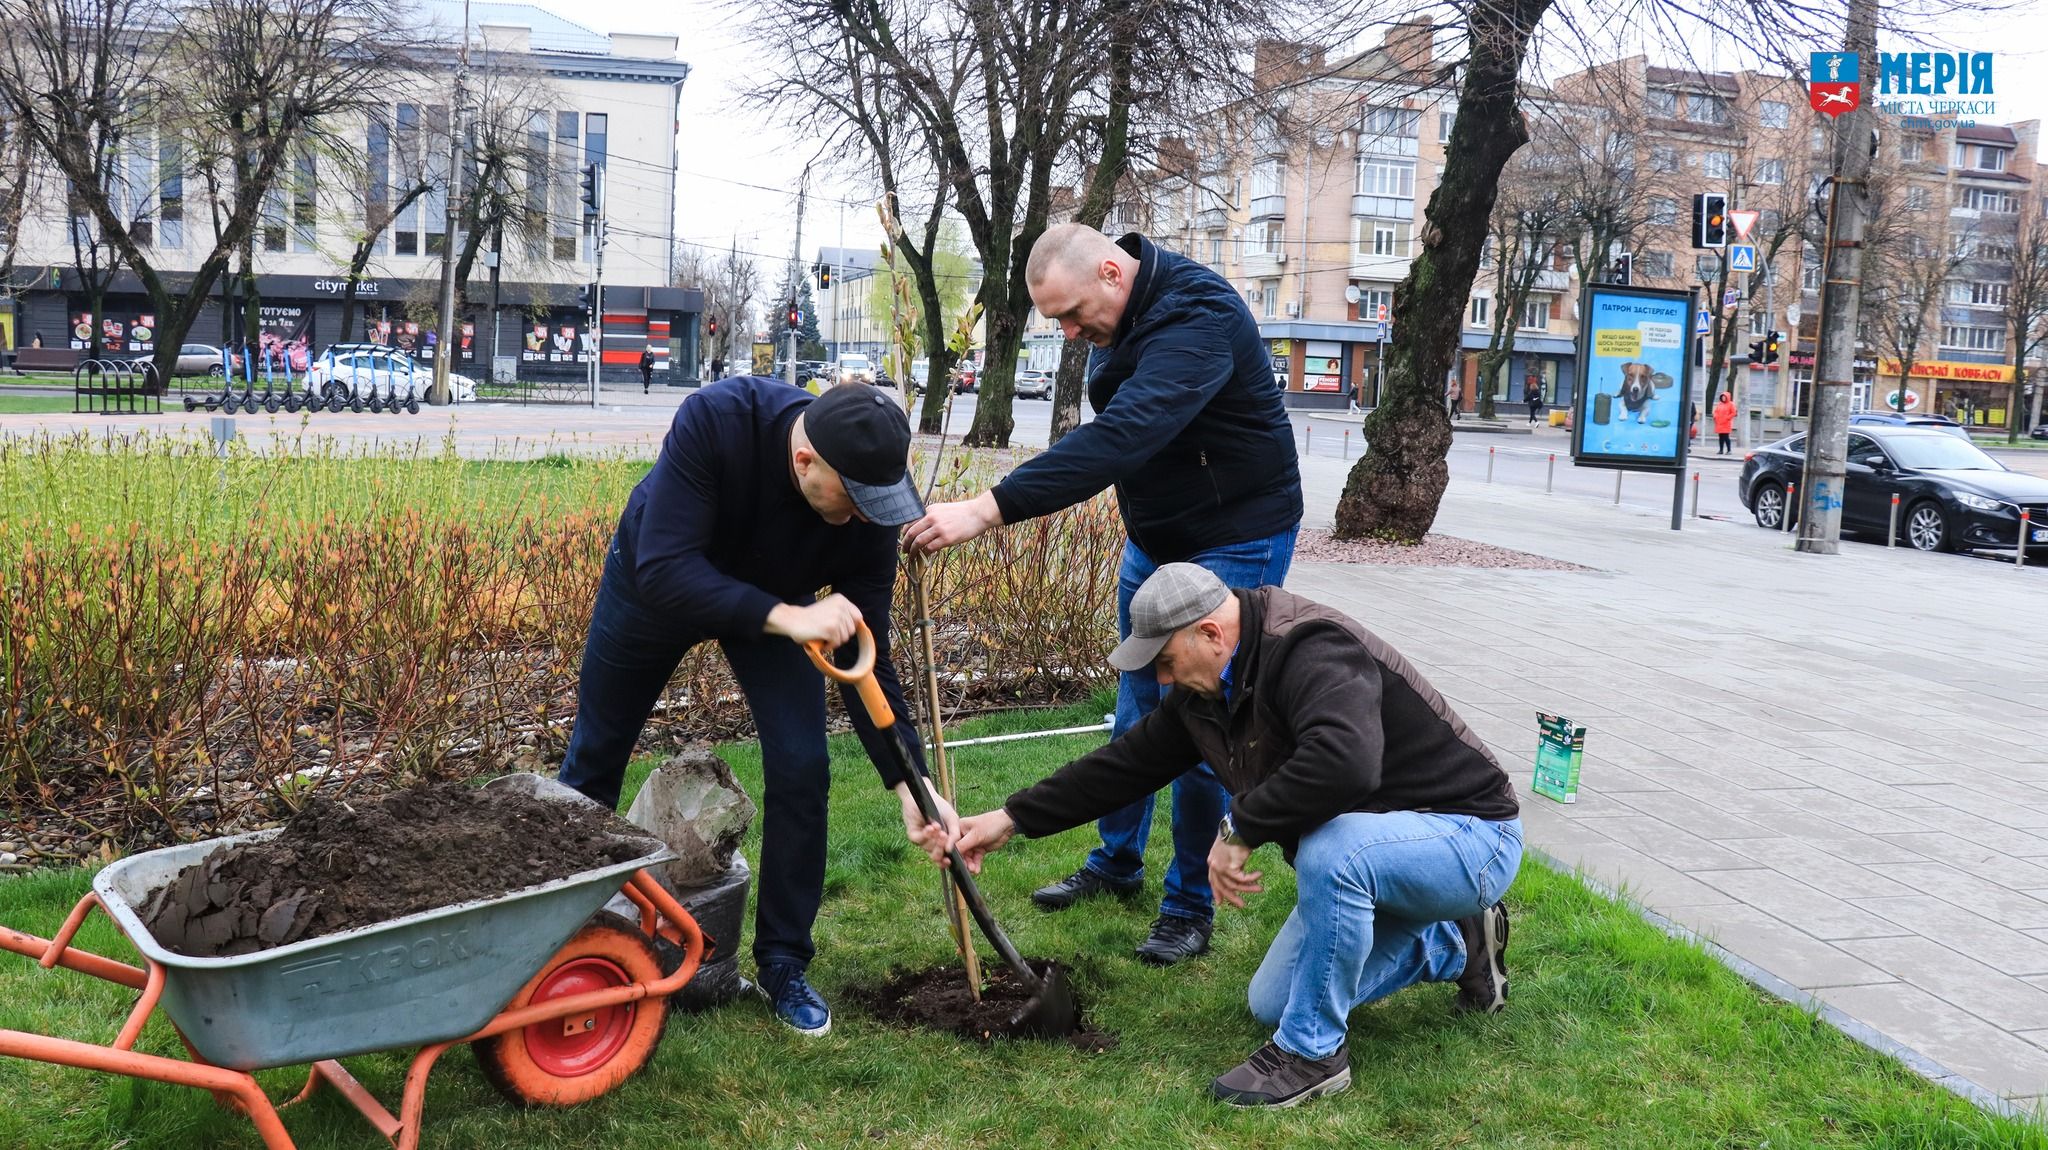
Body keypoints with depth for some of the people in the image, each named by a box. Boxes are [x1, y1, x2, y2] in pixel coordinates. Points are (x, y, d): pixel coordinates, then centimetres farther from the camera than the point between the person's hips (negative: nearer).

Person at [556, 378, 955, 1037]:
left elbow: (865, 656, -25)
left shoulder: (869, 512, -33)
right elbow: (663, 569, -44)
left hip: (776, 601, 1)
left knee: (800, 769, -13)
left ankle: (783, 964, 7)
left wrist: (910, 784, -32)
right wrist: (785, 617, -53)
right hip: (654, 581, -1)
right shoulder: (715, 421, -43)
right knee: (595, 755, 15)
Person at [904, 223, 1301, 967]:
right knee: (1135, 712, 15)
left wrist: (989, 509, -48)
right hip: (1154, 538, 9)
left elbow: (1120, 438, -43)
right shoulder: (1122, 314, 0)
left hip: (1234, 546, -8)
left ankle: (1190, 907, 10)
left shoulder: (1198, 320, -30)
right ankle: (1116, 864, 32)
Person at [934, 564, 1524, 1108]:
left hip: (1469, 836, -9)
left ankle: (1312, 1054, -18)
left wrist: (1239, 827, -36)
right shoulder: (1206, 690, -1)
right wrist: (1011, 818, 4)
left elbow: (1344, 763, -48)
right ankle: (1453, 945, 26)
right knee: (1271, 1004, 13)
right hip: (1361, 857, 10)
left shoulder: (1310, 651, -31)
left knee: (1333, 847, -40)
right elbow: (1130, 761, 6)